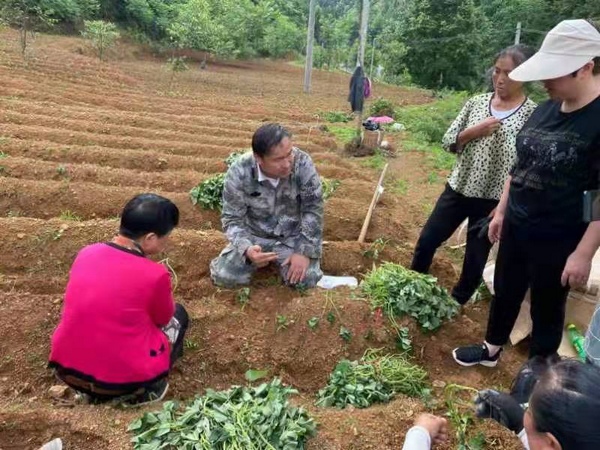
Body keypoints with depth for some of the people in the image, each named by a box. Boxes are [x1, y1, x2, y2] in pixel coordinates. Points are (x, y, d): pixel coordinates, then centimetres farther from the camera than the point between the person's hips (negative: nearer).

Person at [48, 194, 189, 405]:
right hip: (123, 377, -5)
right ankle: (145, 389, 9)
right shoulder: (154, 275, -20)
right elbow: (163, 318, 2)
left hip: (67, 368, 6)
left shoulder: (87, 253, -4)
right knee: (178, 315, 17)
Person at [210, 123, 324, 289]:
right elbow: (232, 218, -15)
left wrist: (305, 252, -21)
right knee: (223, 276, -17)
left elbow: (313, 210, -15)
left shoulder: (303, 163, -23)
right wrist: (247, 249, -34)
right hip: (255, 235, 1)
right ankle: (261, 256, 13)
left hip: (293, 236, 0)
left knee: (306, 279, -22)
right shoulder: (239, 173, -23)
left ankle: (279, 260, 12)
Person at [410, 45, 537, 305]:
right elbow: (448, 142, 4)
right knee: (426, 242, 10)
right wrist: (473, 131, -15)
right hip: (457, 190, 4)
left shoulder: (532, 115, -10)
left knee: (475, 261, 9)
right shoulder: (476, 102, 2)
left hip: (493, 201, -4)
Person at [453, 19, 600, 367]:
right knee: (505, 292, 21)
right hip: (516, 227, 7)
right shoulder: (546, 109, 2)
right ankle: (491, 350, 44)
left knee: (547, 308, 12)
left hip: (558, 241, -6)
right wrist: (502, 211, 14)